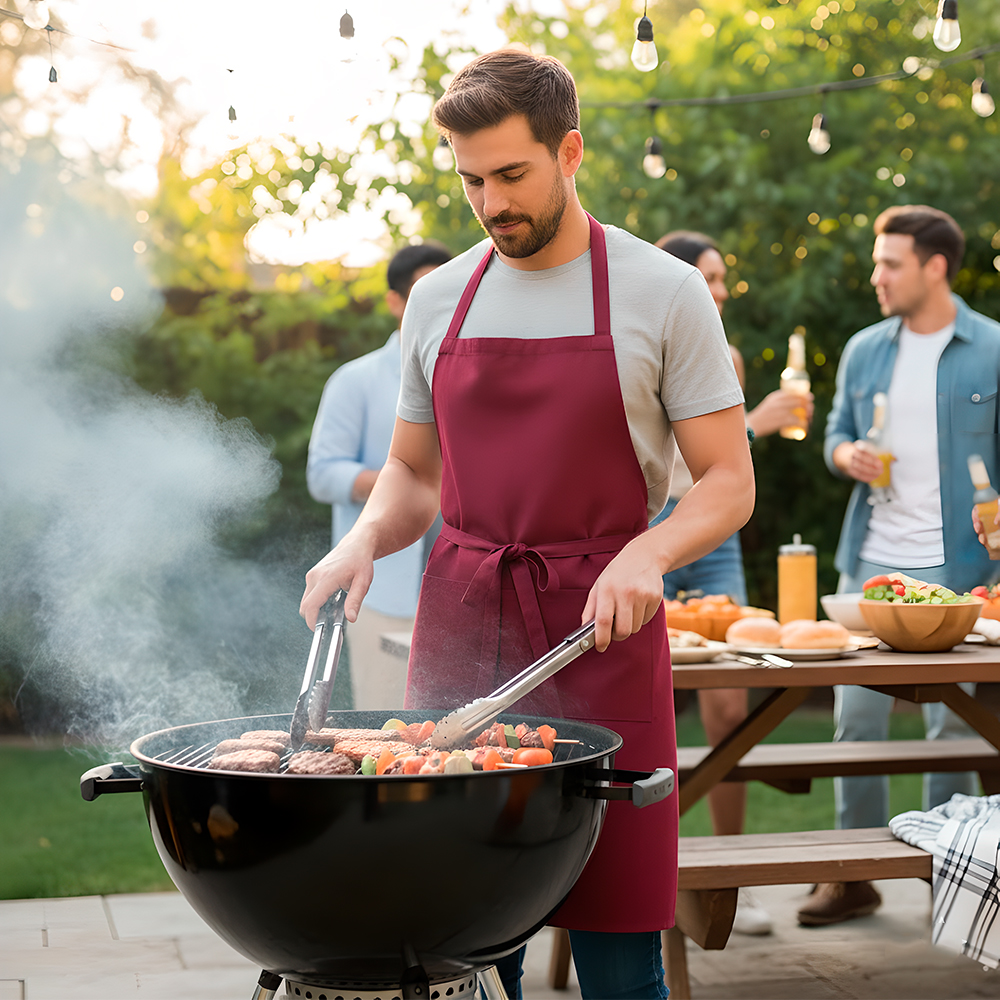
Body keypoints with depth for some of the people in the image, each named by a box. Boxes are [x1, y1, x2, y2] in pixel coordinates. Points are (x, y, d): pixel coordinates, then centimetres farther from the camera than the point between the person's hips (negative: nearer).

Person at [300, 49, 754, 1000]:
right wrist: (364, 538, -1)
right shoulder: (439, 299, 11)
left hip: (599, 634, -3)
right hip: (458, 627, 3)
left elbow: (728, 482, -2)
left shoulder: (663, 293, -1)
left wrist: (648, 552, -21)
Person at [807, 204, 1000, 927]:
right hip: (872, 561, 4)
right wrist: (847, 455, -5)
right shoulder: (864, 351, 10)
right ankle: (854, 875, 13)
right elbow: (837, 433, 18)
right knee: (856, 715, 3)